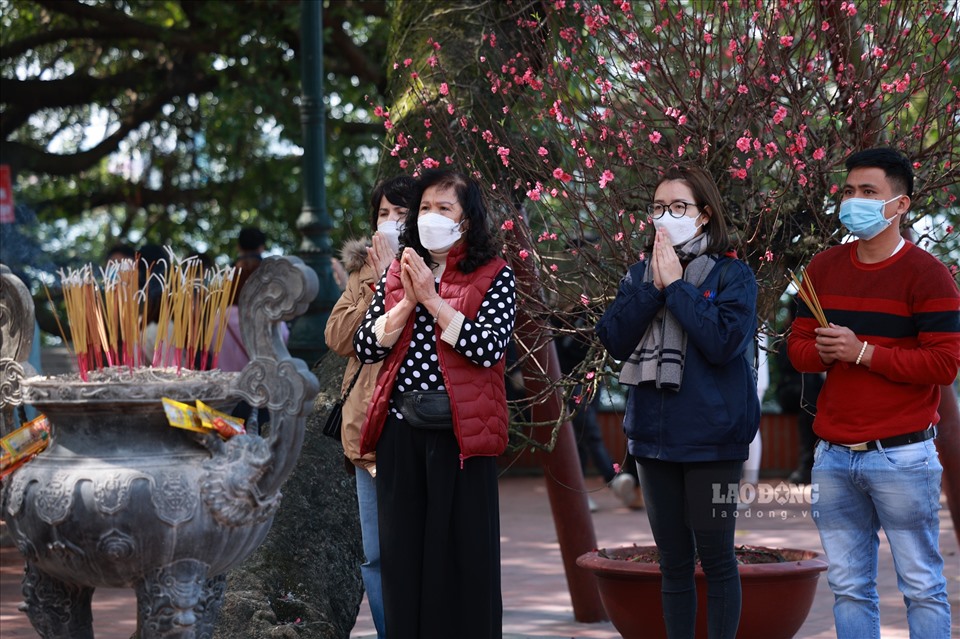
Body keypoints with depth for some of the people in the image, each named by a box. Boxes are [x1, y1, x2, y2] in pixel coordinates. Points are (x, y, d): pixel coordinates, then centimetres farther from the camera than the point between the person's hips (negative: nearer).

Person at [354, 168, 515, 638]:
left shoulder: (493, 276, -1)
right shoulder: (397, 275, 13)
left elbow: (489, 348, -15)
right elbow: (365, 347, 4)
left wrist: (433, 299, -13)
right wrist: (407, 302, -8)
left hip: (459, 431, -4)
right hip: (401, 429, 4)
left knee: (463, 553, 0)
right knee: (402, 551, 9)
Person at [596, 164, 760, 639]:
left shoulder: (731, 275, -4)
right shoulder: (639, 275, 9)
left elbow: (725, 341, -20)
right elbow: (614, 339, -3)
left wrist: (676, 286, -15)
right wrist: (654, 287, -12)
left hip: (711, 439, -5)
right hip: (654, 436, 5)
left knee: (715, 557, 1)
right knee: (673, 560, 12)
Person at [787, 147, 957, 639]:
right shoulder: (823, 269, 11)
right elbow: (797, 347, 13)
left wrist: (862, 352, -16)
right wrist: (824, 351, -10)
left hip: (901, 455, -5)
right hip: (833, 455, 5)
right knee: (848, 588, 9)